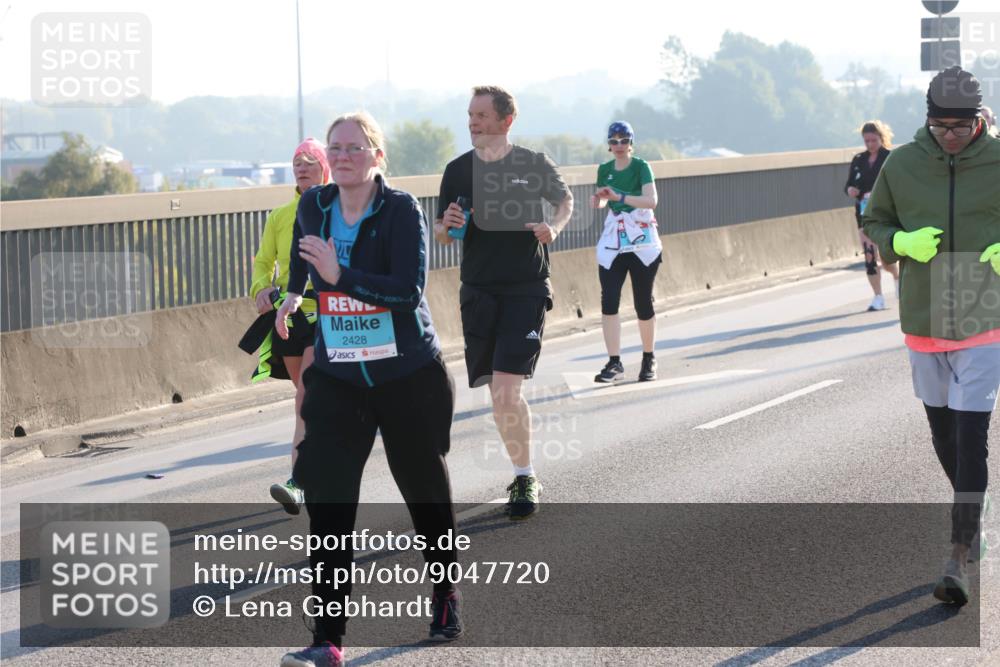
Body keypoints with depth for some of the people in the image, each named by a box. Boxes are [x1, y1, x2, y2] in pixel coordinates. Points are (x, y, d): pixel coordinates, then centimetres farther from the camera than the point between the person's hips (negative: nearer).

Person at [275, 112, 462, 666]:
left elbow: (408, 290, -26)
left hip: (410, 378, -3)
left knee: (425, 493, 12)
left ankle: (446, 599, 38)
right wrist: (294, 293, 40)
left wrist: (340, 275, -34)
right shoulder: (314, 205, 0)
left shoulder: (402, 210, -14)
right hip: (336, 378, 3)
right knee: (326, 500, -10)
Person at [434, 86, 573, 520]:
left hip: (526, 290, -4)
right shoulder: (458, 170, 5)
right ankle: (524, 474, 22)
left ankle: (525, 479, -2)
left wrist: (554, 227, -6)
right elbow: (441, 235, 12)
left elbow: (565, 199, 15)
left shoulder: (533, 165, -3)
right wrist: (448, 225, -11)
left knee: (506, 388, -15)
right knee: (498, 392, 7)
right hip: (477, 292, 4)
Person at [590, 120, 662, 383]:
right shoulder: (604, 170, 7)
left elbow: (651, 200, -22)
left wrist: (619, 196, -34)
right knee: (608, 301, -10)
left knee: (643, 303, 3)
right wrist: (598, 201, -3)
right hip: (612, 241, 4)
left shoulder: (641, 167, -8)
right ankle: (615, 363, -10)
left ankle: (649, 360, 19)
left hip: (642, 242, -4)